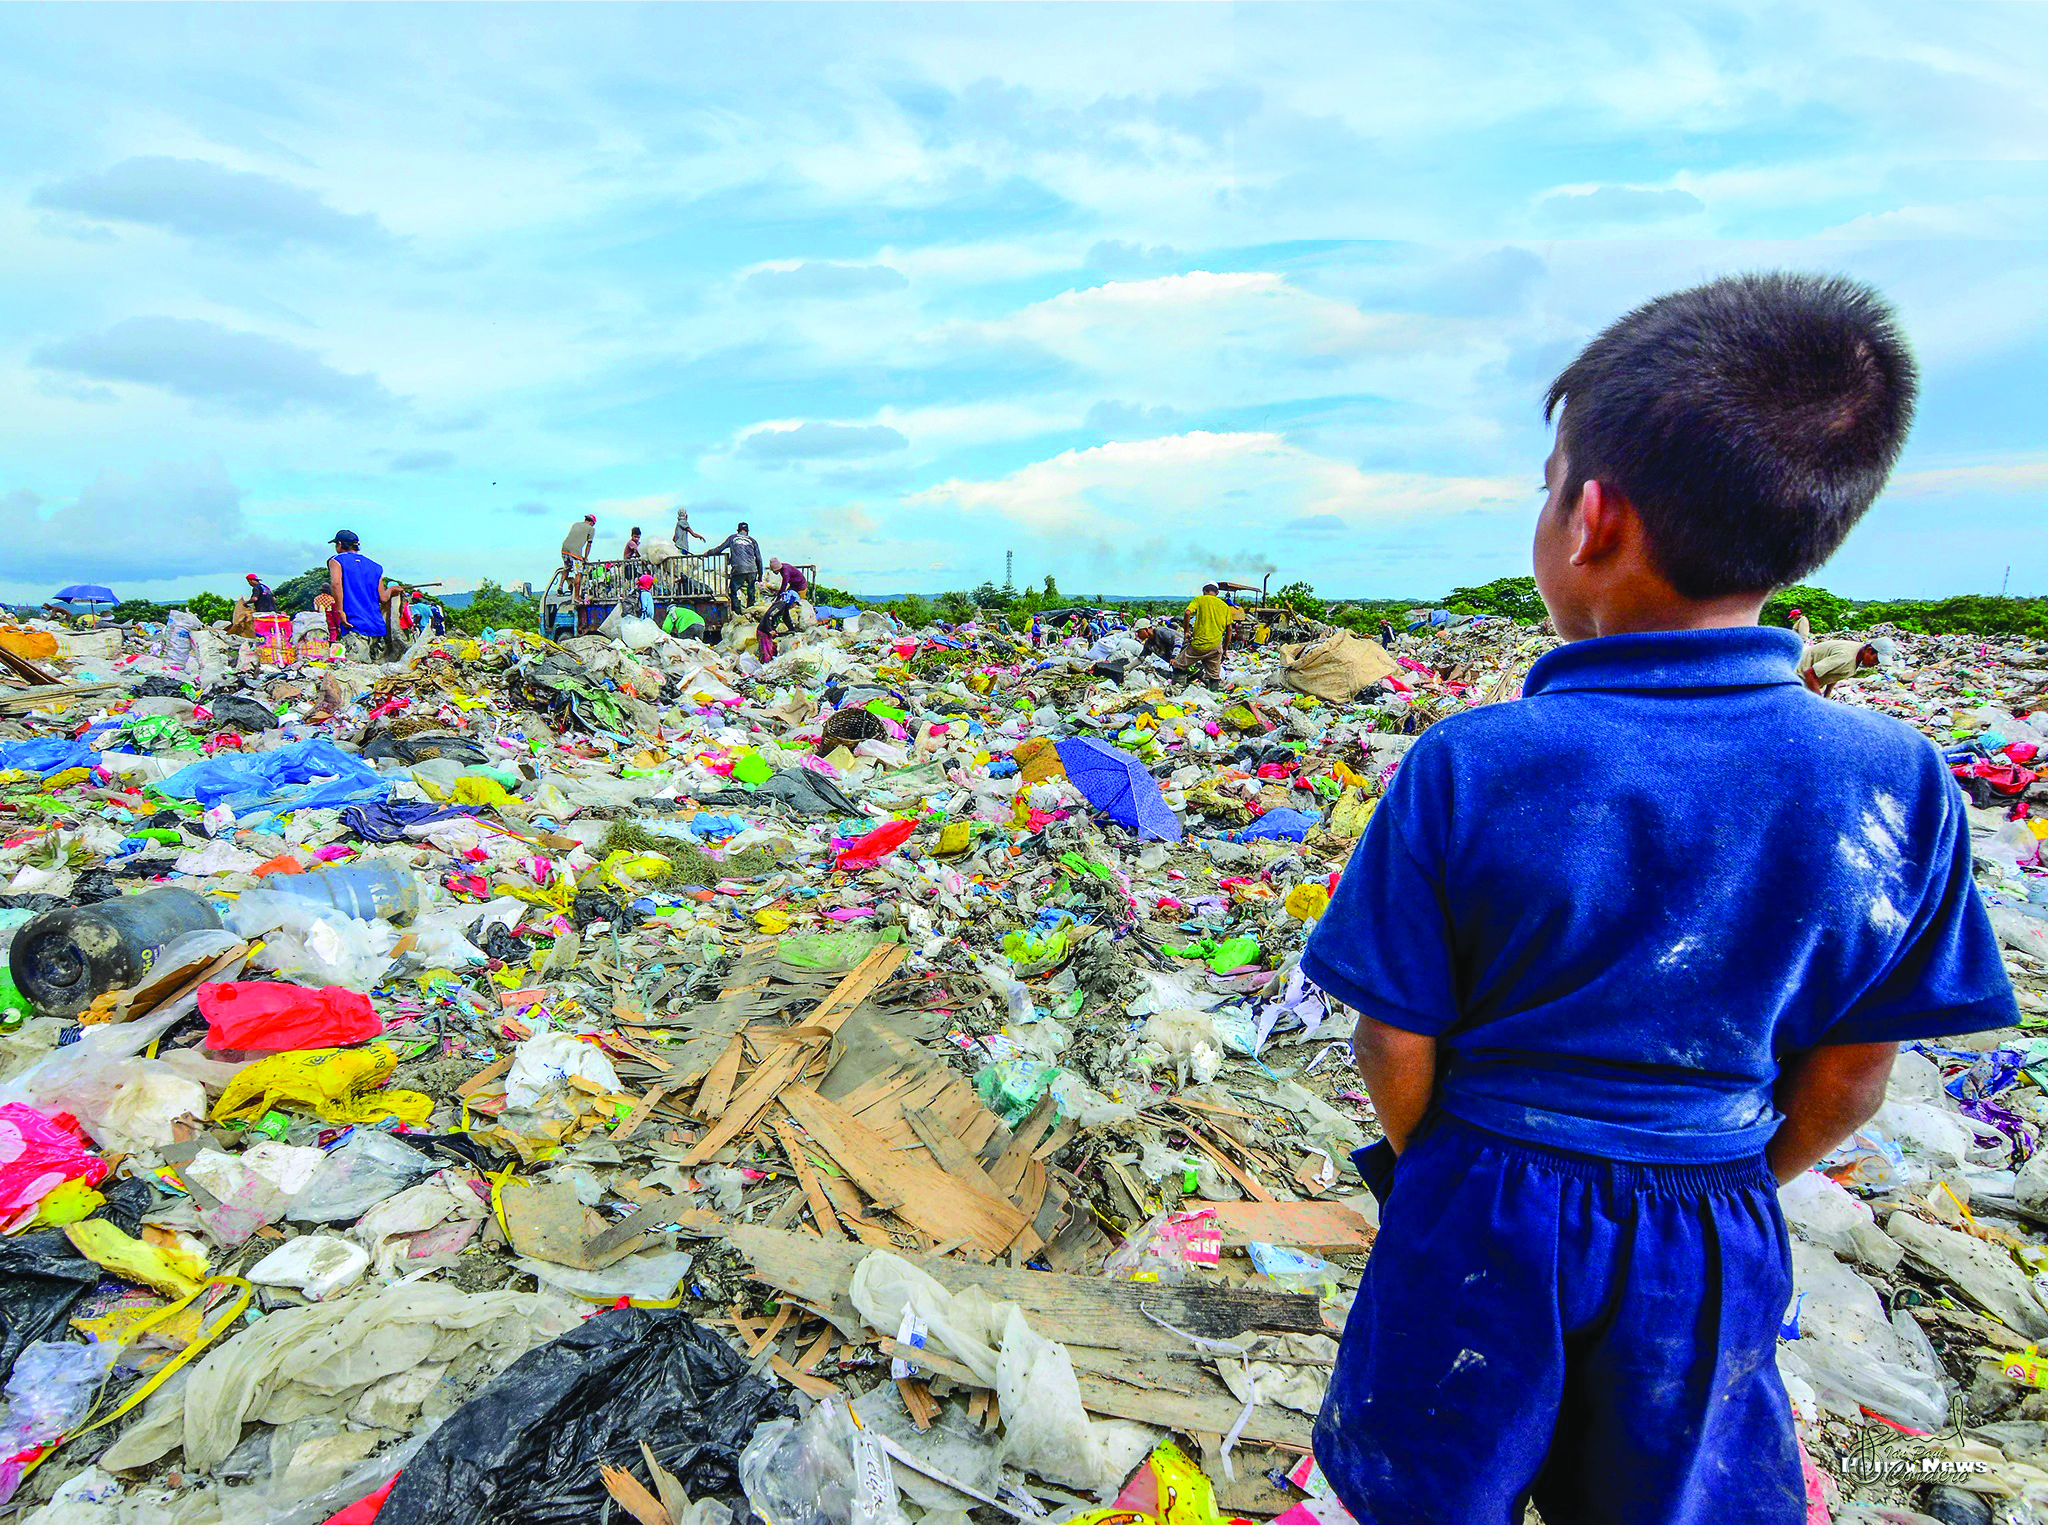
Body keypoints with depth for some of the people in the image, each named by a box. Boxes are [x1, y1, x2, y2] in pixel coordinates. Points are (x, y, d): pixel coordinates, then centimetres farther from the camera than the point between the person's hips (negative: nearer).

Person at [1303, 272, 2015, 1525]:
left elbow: (1398, 1046, -15)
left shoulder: (1464, 769, -25)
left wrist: (1431, 1170, 6)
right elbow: (1851, 1072, -4)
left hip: (1488, 1220, -2)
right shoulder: (1899, 788, -16)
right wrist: (1737, 1184, 14)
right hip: (1716, 1244, 3)